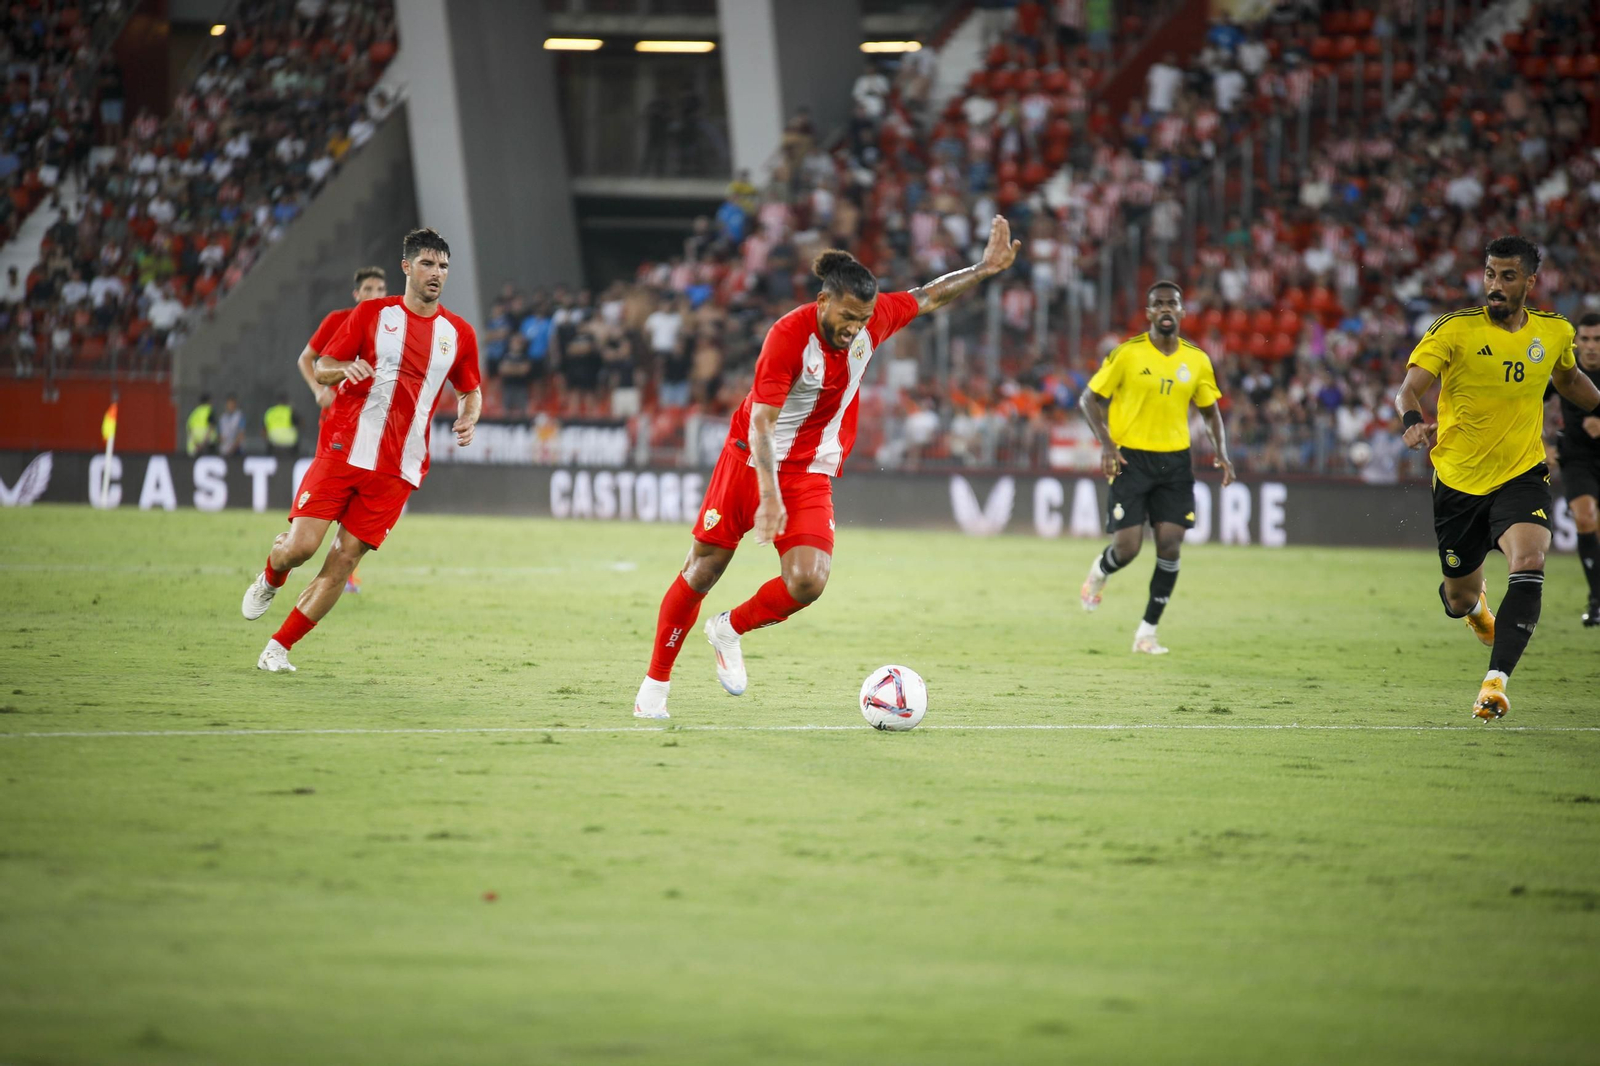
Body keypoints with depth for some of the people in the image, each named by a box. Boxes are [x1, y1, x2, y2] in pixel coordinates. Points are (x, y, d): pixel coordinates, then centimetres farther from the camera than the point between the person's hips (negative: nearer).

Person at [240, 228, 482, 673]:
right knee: (300, 544, -11)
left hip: (397, 469, 2)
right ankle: (269, 581, 26)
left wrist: (468, 420, -1)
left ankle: (279, 648, 4)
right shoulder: (372, 314, 2)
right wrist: (346, 370, -18)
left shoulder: (459, 334, 9)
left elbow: (471, 391, 22)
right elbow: (321, 368, 5)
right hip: (343, 449, -2)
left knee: (344, 560, -6)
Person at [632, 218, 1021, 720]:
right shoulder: (788, 336, -24)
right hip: (750, 463, -4)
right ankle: (655, 686, 21)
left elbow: (929, 297, 12)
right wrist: (770, 497, -37)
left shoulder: (872, 320, -9)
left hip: (810, 476, 4)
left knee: (808, 581, -18)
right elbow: (761, 422, -27)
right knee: (701, 572, 5)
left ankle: (729, 630, 11)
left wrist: (987, 268, 10)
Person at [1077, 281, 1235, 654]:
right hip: (1130, 458, -3)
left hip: (1175, 460, 3)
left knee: (1170, 544, -7)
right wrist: (1106, 443, -16)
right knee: (1127, 547, -9)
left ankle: (1147, 633, 4)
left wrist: (1221, 454, 0)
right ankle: (1098, 573, 29)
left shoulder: (1197, 361, 4)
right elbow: (1089, 400, -1)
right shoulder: (1126, 354, -7)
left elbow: (1210, 412, 16)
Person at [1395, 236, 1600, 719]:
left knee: (1529, 565, -28)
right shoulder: (1454, 329, -12)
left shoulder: (1554, 332, 1)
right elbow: (1408, 390, -22)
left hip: (1521, 476, 1)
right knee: (1459, 600, 11)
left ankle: (1495, 681, -29)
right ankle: (1475, 603, 52)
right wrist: (1415, 422, -43)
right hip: (1458, 480, -1)